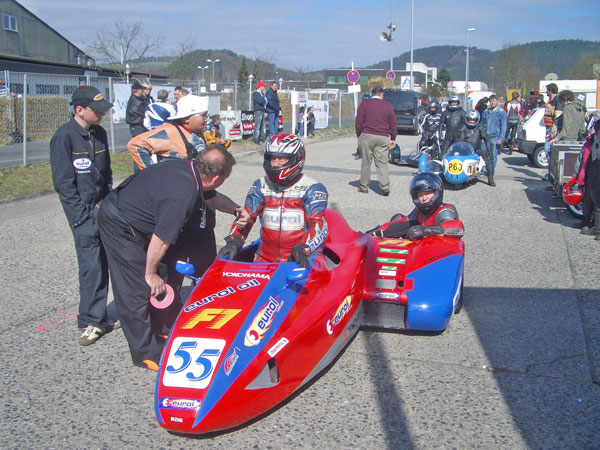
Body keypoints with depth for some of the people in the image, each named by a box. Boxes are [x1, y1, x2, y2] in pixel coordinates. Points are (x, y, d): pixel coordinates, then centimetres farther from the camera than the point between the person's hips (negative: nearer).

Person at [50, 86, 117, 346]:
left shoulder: (99, 134, 10)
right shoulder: (64, 137, -10)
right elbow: (63, 182, -12)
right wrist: (83, 215, -14)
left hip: (104, 208, 6)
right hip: (83, 211, -6)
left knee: (105, 263, 7)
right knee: (91, 267, -6)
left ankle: (98, 318, 20)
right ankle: (91, 322, 6)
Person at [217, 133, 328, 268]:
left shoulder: (312, 189, 0)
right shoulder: (261, 186, 11)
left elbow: (317, 223, -10)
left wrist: (302, 249, -27)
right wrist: (234, 241, -10)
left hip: (299, 261, -3)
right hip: (266, 259, 3)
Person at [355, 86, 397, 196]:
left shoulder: (364, 103, 3)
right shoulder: (388, 106, 8)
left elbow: (359, 121, -1)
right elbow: (393, 124, 9)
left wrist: (358, 134, 8)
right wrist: (393, 138, 14)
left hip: (367, 136, -1)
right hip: (383, 137, 1)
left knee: (366, 162, 6)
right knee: (382, 163, 3)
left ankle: (364, 187, 12)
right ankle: (385, 187, -8)